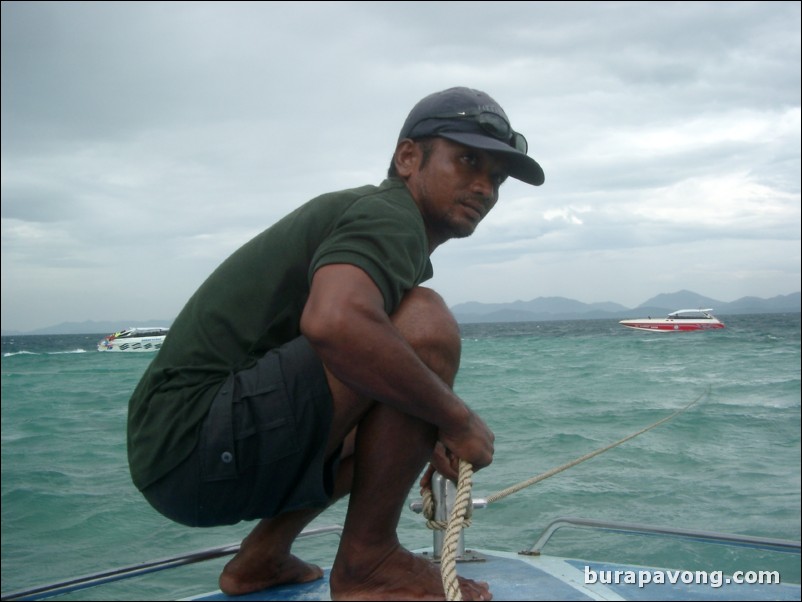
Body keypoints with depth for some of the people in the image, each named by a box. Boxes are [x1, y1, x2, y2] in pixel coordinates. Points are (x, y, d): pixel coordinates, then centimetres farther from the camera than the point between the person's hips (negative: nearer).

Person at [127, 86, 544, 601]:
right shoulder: (390, 216, -12)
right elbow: (333, 323, -35)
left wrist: (432, 442, 13)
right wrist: (456, 418, -21)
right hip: (200, 439, -11)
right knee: (424, 322, -21)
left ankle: (262, 558, 21)